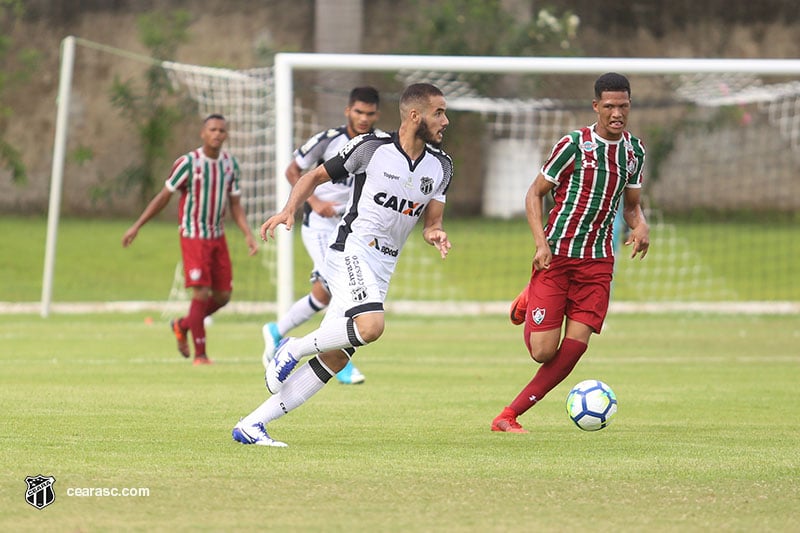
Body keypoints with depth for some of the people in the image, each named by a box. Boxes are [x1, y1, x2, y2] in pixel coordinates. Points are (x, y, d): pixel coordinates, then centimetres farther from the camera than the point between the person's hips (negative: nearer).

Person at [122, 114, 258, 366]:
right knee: (201, 292, -14)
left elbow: (235, 205, 8)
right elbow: (164, 196, -5)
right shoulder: (188, 163, -13)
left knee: (223, 295, 6)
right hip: (193, 237, -6)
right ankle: (200, 354, -5)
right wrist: (137, 226, -5)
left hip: (217, 236, 6)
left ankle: (182, 326, 30)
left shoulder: (230, 163, 3)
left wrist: (248, 234, -5)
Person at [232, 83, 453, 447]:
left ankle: (251, 425, 5)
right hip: (352, 250, -6)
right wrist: (289, 210, -10)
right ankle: (294, 348, -9)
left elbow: (431, 220, 12)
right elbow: (316, 176, 5)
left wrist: (435, 234, -12)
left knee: (333, 360, 0)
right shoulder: (371, 147, -7)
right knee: (370, 326, -33)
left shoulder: (440, 166, 9)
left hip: (383, 267, 6)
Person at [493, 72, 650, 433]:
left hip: (597, 261, 5)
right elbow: (535, 193, -2)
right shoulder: (573, 145, -8)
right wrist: (541, 242, -15)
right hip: (556, 255, -4)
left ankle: (508, 416, 2)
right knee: (543, 351, -9)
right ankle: (528, 303, 26)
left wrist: (640, 225, -2)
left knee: (575, 346, -8)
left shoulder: (634, 150, 9)